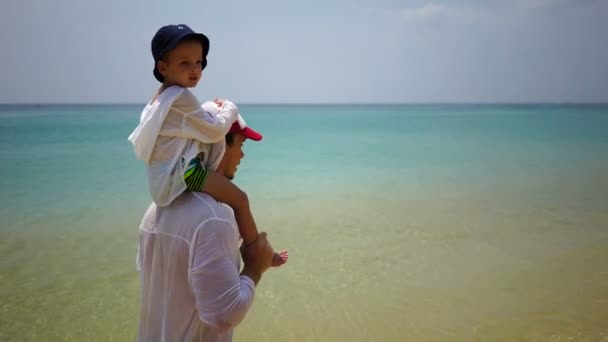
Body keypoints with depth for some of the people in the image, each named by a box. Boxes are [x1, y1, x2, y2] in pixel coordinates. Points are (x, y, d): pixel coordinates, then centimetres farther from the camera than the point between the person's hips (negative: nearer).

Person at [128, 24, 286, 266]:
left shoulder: (161, 98, 18)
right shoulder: (181, 96, -17)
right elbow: (215, 130, -15)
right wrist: (229, 109, 4)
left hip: (164, 177, 11)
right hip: (181, 172, -11)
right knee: (240, 199, -10)